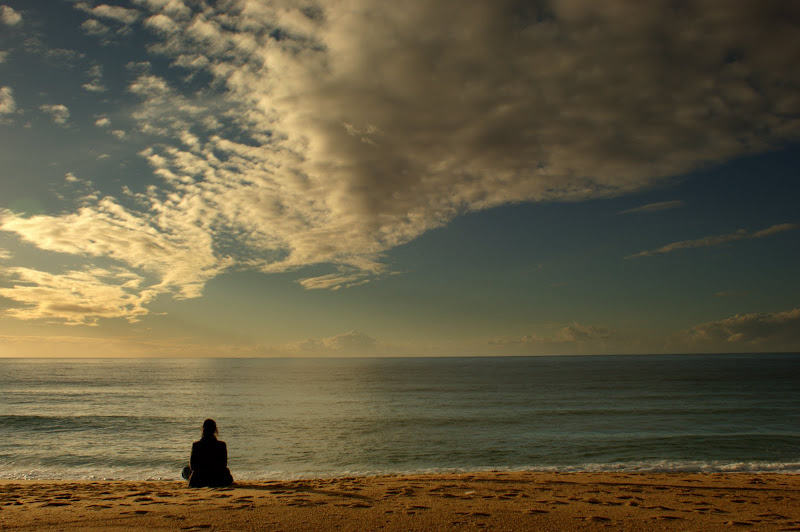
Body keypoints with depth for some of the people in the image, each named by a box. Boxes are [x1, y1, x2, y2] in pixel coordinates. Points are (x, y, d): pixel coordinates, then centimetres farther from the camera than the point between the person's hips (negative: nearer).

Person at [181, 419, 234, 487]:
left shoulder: (196, 445, -13)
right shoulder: (222, 445, -13)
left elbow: (192, 466, -2)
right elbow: (224, 464, -1)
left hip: (198, 483, 0)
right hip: (219, 481, 0)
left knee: (186, 469, 32)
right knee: (226, 470, 35)